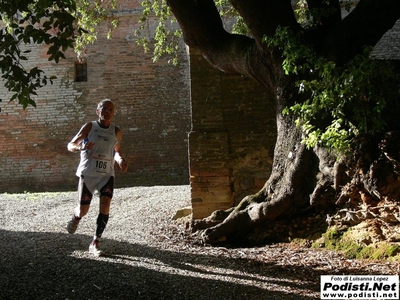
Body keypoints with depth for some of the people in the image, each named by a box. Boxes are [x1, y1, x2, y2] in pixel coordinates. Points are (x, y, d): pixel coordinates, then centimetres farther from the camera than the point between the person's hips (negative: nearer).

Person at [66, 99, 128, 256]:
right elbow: (70, 145, 1)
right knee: (83, 210, -2)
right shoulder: (89, 127, 0)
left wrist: (120, 160, 2)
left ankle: (95, 243, -8)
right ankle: (76, 217, 37)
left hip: (107, 174, 2)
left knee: (105, 205, -18)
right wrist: (80, 147, -21)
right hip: (88, 173, -2)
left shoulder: (116, 132, 8)